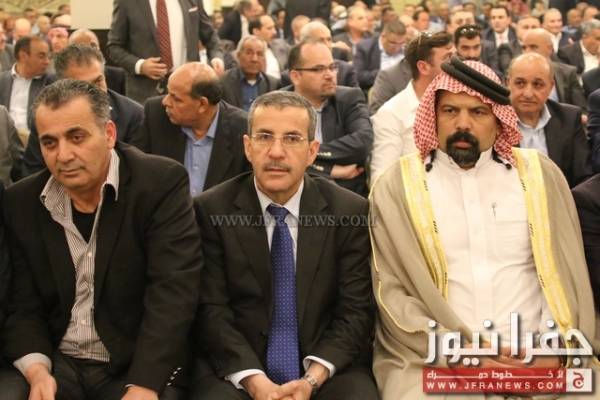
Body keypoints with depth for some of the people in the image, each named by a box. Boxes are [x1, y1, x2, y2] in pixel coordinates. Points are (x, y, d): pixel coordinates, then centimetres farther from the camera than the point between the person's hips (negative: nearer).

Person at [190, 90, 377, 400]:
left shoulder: (350, 211, -1)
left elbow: (355, 311, -2)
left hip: (327, 369, 1)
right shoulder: (212, 209, -2)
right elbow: (211, 310, -5)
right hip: (236, 368, -1)